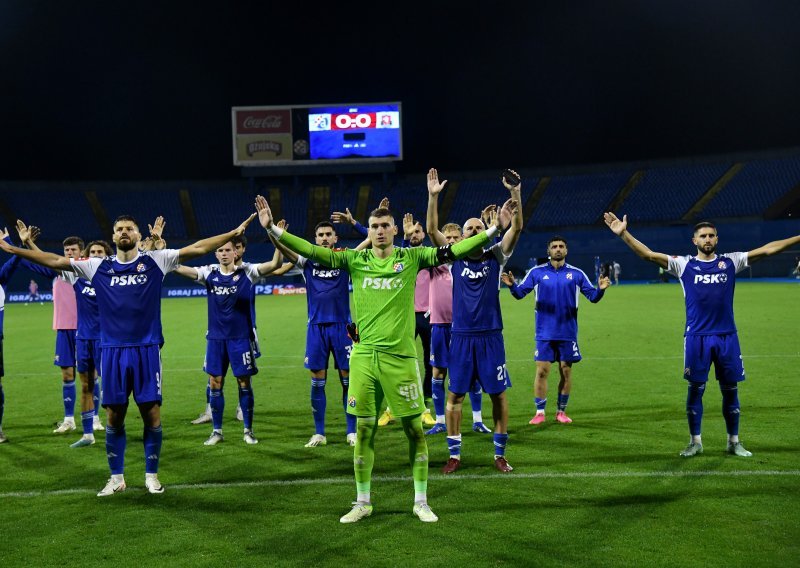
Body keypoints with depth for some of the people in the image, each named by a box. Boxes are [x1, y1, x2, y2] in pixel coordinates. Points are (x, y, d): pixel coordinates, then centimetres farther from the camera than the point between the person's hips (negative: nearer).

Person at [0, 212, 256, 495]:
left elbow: (199, 248, -2)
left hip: (147, 350, -1)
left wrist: (234, 233, -7)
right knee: (114, 416, 7)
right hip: (113, 351, 2)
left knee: (151, 413, 1)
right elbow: (54, 261, 10)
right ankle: (116, 478, 21)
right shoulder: (99, 266, 7)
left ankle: (151, 476, 18)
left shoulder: (155, 261, 2)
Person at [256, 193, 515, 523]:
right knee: (364, 430, 8)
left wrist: (494, 228, -10)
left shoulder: (411, 258, 2)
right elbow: (313, 251, 0)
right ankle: (362, 503, 22)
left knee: (415, 430, 4)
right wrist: (273, 229, -7)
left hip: (400, 356, -1)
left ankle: (421, 502, 19)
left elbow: (453, 251, -3)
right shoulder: (355, 260, 5)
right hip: (364, 356, 1)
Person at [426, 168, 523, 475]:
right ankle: (454, 455, 14)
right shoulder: (455, 258, 4)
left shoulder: (495, 256, 4)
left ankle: (500, 454, 17)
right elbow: (432, 230, -6)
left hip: (490, 336, 0)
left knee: (498, 394, 4)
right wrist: (433, 196, -16)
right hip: (461, 336, 0)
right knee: (454, 395, 2)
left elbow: (517, 228, -8)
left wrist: (515, 194, -20)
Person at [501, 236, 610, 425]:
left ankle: (561, 412, 18)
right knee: (542, 371, -2)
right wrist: (512, 285, -23)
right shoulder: (537, 272, 1)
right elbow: (520, 293, -2)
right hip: (544, 333, -1)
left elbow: (592, 296, 2)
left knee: (566, 371, 5)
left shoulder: (576, 274, 2)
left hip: (567, 333, 1)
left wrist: (600, 289, -19)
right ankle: (540, 412, 8)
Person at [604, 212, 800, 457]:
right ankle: (695, 442, 18)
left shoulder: (730, 262, 7)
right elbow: (649, 254, -5)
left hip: (727, 336, 1)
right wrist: (624, 234, -15)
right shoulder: (684, 264, 2)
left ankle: (734, 441, 22)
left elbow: (767, 249, 5)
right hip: (697, 337, -1)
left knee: (730, 390, 8)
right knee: (695, 389, 4)